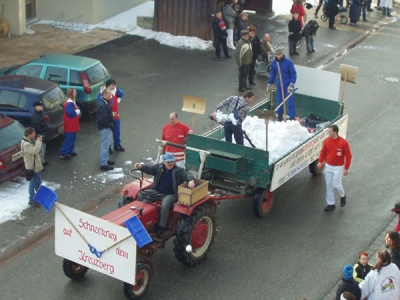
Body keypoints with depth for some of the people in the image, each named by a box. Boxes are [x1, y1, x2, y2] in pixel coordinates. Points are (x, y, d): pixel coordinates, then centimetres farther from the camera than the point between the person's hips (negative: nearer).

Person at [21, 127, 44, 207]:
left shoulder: (30, 140, 3)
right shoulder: (25, 144, -29)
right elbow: (35, 150, -37)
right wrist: (39, 141, -29)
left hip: (37, 165, 10)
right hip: (32, 167, -10)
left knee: (38, 182, 24)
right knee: (33, 183, 4)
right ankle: (32, 200, 18)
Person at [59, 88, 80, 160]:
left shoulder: (72, 102, 10)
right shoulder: (69, 104, -25)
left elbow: (75, 110, 14)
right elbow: (71, 113, -30)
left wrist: (77, 111, -6)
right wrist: (77, 111, -14)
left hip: (72, 125, 11)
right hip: (70, 125, -11)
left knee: (72, 138, 20)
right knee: (69, 139, -6)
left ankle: (70, 151, 32)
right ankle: (63, 153, 0)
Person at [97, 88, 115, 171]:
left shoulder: (105, 102, 9)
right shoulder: (103, 105, -24)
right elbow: (103, 119, -27)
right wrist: (110, 125, -17)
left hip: (107, 127, 11)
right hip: (105, 128, -11)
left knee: (107, 144, 22)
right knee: (105, 145, -5)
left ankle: (105, 160, 36)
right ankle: (103, 164, -1)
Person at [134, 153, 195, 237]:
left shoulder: (178, 171, -4)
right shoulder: (159, 167, 6)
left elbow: (187, 175, -15)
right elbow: (150, 169, -3)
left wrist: (191, 181, -39)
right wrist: (141, 166, -23)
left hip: (170, 194, -4)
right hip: (156, 191, 4)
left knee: (164, 205, -34)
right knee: (141, 196, -11)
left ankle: (162, 227, -23)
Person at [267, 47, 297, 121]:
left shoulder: (288, 62, -13)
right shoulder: (274, 63, 2)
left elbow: (293, 74, -11)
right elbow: (272, 74, 15)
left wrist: (292, 84, -19)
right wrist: (269, 84, 15)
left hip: (288, 86, -5)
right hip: (279, 86, 5)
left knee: (290, 103, -8)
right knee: (279, 102, 13)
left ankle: (292, 119, -6)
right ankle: (279, 118, 25)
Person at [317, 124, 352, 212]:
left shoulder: (343, 142, -17)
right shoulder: (326, 141, -5)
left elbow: (348, 155, -11)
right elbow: (323, 151, 8)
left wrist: (346, 168, -11)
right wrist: (320, 161, -3)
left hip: (338, 167, -4)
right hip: (328, 166, 4)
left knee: (336, 185, -6)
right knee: (329, 186, 8)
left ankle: (342, 196, 27)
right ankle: (331, 204, 20)